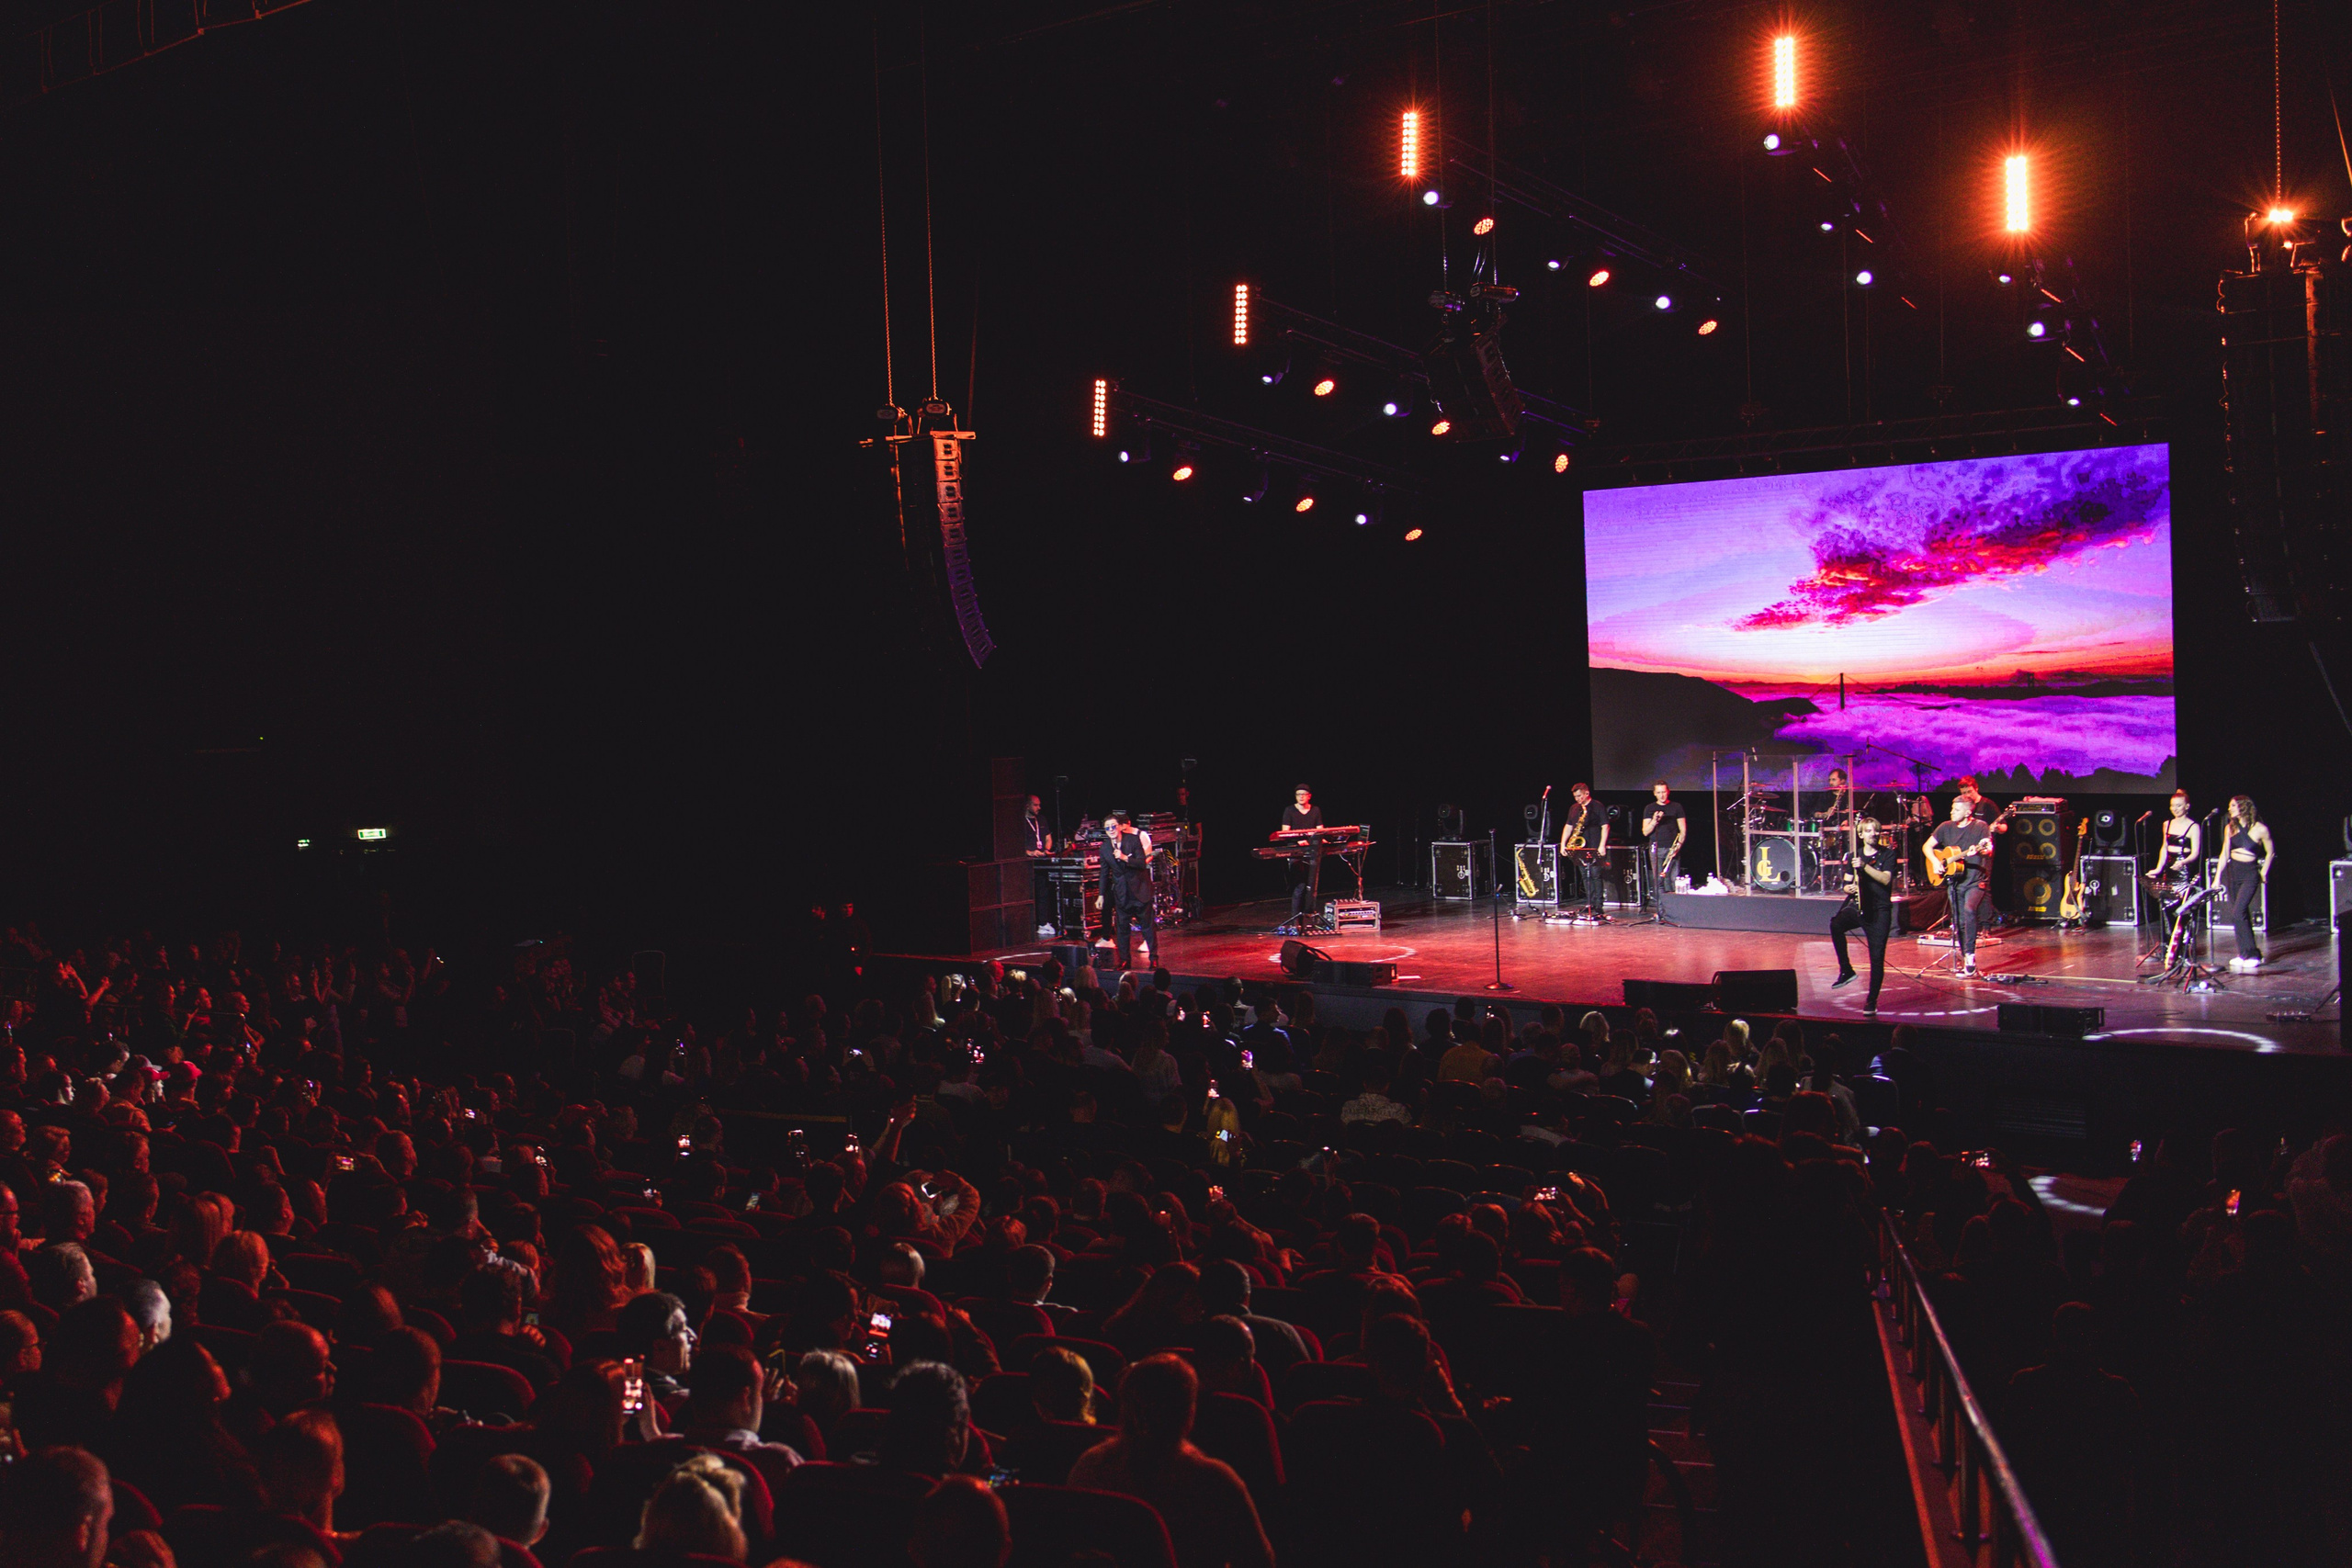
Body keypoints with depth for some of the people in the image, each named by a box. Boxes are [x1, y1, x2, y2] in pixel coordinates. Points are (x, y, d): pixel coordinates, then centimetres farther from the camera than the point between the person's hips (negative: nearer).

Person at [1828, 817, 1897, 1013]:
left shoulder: (1887, 854, 1)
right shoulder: (1853, 857, 10)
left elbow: (1886, 879, -14)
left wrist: (1864, 866, -23)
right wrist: (1850, 888, -10)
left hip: (1879, 910, -2)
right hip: (1857, 906, 2)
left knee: (1877, 957, -4)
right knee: (1836, 924, -30)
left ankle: (1872, 1000, 9)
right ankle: (1846, 971, -16)